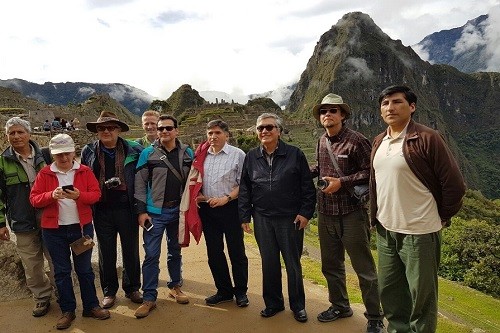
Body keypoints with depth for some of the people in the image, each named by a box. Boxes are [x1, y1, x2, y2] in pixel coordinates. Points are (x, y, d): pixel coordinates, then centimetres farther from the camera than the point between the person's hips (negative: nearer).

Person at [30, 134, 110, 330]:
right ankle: (67, 311, 23)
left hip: (82, 227, 0)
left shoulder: (85, 171, 0)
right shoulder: (44, 174, 0)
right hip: (54, 230, 0)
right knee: (61, 271, 10)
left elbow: (96, 194, -3)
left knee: (84, 268, 10)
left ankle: (91, 306, 23)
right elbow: (34, 199, -2)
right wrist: (51, 195, -22)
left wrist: (79, 196, -23)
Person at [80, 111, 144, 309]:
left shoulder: (133, 150, -4)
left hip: (127, 209, -1)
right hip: (102, 210, 1)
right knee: (106, 253, 13)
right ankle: (109, 291, 30)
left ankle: (132, 289, 30)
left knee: (131, 251, 11)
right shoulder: (88, 152, 3)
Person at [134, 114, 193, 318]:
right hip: (155, 212, -2)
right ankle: (149, 298, 11)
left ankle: (175, 287, 33)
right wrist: (141, 211, -8)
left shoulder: (187, 153, 3)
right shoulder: (148, 153, -3)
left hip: (178, 211, 3)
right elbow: (140, 183, -4)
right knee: (151, 254, 0)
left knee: (175, 251, 15)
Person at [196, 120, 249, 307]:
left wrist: (226, 198, -17)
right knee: (214, 253, 12)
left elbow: (243, 184, -7)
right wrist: (198, 195, 0)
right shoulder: (202, 156, 9)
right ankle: (224, 290, 27)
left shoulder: (237, 155, -4)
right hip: (207, 209, 5)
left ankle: (241, 291, 22)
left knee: (237, 251, 4)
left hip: (230, 208, -4)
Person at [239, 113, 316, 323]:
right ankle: (273, 303, 30)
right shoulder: (251, 157, 6)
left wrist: (305, 212, -7)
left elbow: (307, 187, -2)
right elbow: (244, 189, 8)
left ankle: (298, 306, 26)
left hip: (290, 219, -2)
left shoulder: (295, 154, -3)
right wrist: (245, 216, 4)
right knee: (269, 263, 12)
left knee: (293, 264, 9)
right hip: (262, 219, 3)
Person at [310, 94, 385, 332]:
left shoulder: (356, 140, -12)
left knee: (364, 268, 4)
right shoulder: (322, 141, 6)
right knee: (331, 265, 19)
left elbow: (370, 172, -14)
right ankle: (340, 305, 40)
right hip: (326, 213, 7)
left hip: (351, 213, -6)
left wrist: (341, 182, -20)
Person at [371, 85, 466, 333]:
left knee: (421, 294, 8)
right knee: (389, 290, 19)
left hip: (418, 232, -7)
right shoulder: (379, 142, 8)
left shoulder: (427, 138, -14)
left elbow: (454, 184, -11)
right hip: (385, 230, 7)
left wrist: (442, 218, -2)